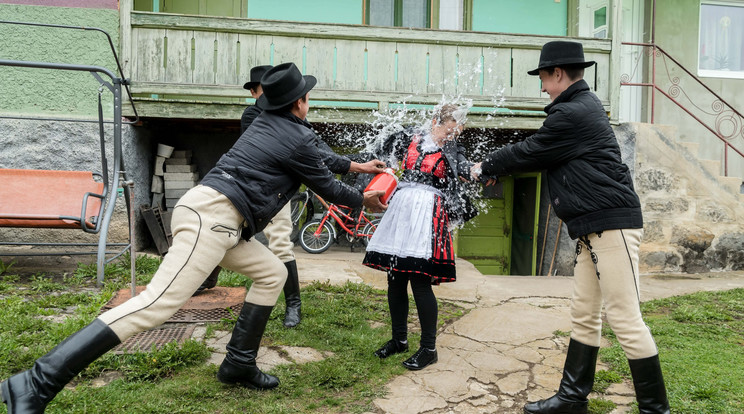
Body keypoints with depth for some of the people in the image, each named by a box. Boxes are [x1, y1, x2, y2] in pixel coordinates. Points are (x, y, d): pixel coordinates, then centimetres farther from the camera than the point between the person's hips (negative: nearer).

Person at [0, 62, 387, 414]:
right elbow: (325, 186, 10)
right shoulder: (299, 138, -2)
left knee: (272, 272, 18)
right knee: (156, 304, -18)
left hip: (205, 212, 10)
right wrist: (362, 199, 27)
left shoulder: (266, 121, 23)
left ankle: (239, 365, 18)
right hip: (212, 216, -10)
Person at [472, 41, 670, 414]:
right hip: (594, 228, 11)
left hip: (611, 223, -11)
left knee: (624, 319, -6)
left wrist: (485, 167, 9)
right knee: (583, 316, 12)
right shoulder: (585, 105, 19)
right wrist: (496, 166, 21)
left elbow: (528, 154, -6)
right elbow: (539, 155, 24)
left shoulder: (572, 113, -13)